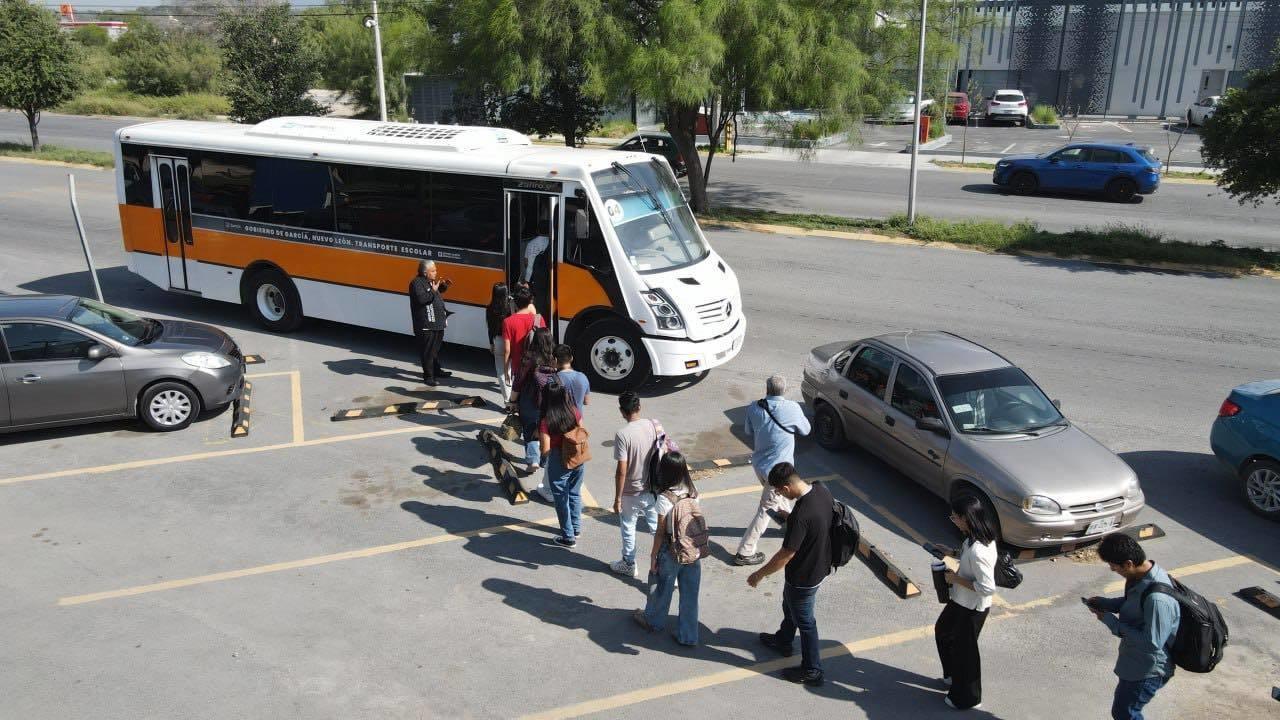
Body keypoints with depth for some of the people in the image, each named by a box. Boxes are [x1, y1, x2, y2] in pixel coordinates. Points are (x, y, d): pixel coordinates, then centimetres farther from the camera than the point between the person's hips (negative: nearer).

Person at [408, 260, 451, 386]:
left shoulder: (430, 281, 14)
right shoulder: (417, 283, -14)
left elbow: (437, 294, 30)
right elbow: (421, 299, -27)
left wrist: (443, 286, 13)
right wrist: (433, 291, -22)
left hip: (437, 323, 10)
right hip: (426, 326, -10)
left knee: (436, 349, 22)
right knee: (427, 351, -3)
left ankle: (436, 370, 37)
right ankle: (428, 376, 4)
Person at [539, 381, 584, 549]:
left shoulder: (546, 422, -22)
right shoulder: (574, 412, -9)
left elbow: (545, 450, -19)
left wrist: (539, 437, 0)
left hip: (559, 464, -5)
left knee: (562, 500, 12)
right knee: (575, 494, 24)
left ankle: (568, 538, 22)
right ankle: (577, 529, 39)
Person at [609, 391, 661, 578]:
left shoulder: (622, 434, -22)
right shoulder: (655, 426, -7)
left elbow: (622, 471, -20)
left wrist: (617, 498, -10)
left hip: (631, 492, -4)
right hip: (653, 489, 4)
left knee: (628, 529, 17)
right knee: (657, 526, 17)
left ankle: (629, 565, 33)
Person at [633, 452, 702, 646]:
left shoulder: (665, 498, -22)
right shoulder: (693, 493, -6)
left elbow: (661, 531, -16)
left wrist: (653, 556, -4)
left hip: (670, 551, -4)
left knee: (661, 587, 20)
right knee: (689, 593, 14)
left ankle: (653, 621, 44)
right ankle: (688, 636, 24)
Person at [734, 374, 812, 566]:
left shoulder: (754, 408, -8)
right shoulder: (792, 408, -20)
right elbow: (805, 430, -2)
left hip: (759, 463, 6)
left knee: (778, 496, 32)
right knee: (766, 510, 4)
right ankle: (744, 553, 7)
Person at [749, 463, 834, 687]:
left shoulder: (801, 515, -38)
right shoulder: (821, 490, -13)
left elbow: (785, 555, -27)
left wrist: (759, 574, -14)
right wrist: (789, 518, 13)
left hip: (804, 576, -9)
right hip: (820, 565, 9)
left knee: (805, 622, 13)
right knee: (789, 605, 31)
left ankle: (812, 672, 32)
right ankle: (783, 640, 56)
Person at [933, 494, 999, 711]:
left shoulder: (978, 550, -35)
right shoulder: (979, 537, -6)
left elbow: (987, 587, -32)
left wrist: (957, 579, -23)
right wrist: (953, 553, 3)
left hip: (972, 608, -10)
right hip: (961, 601, 10)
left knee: (964, 648, 12)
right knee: (942, 630, 29)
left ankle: (967, 697, 34)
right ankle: (953, 674, 50)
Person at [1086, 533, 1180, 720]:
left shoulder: (1157, 598, -36)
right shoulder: (1143, 575, -6)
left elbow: (1152, 643, -30)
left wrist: (1112, 622, -24)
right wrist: (1104, 603, -2)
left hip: (1148, 670, -9)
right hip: (1135, 660, 9)